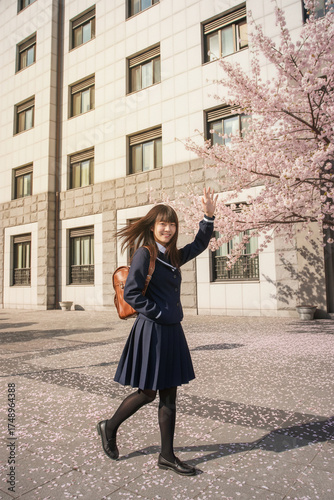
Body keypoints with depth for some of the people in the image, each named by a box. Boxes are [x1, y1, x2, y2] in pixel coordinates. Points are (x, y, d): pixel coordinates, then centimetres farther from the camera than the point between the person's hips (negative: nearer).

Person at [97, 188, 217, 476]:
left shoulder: (172, 256, 11)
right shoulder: (144, 254, -11)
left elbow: (199, 245, 22)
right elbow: (131, 293, -17)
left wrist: (209, 216, 10)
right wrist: (158, 312, -13)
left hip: (171, 332, 7)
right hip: (151, 331, -7)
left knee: (169, 395, 12)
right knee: (148, 392, 5)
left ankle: (167, 456, 25)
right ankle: (110, 427, 32)